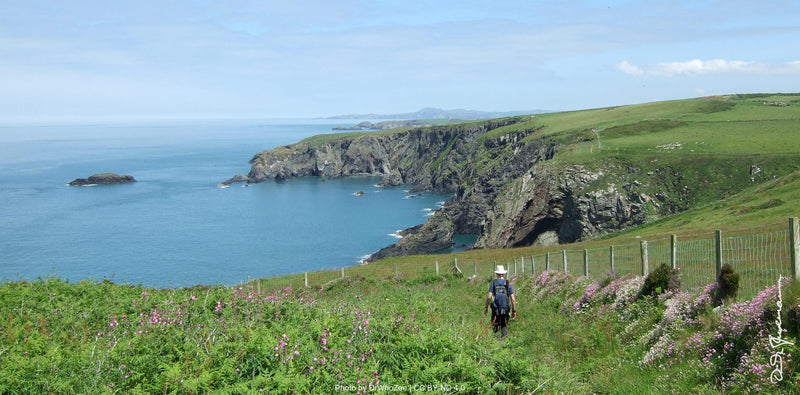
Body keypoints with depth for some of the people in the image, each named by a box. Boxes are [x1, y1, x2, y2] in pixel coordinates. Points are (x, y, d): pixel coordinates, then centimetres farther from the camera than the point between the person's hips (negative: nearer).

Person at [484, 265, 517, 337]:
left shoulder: (493, 282, 0)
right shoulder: (508, 283, 4)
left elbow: (489, 297, -6)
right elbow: (513, 299, 0)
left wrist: (486, 307, 5)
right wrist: (514, 310, 8)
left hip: (496, 309, -1)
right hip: (505, 309, 1)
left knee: (495, 326, 8)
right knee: (504, 325, 11)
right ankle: (504, 334, -11)